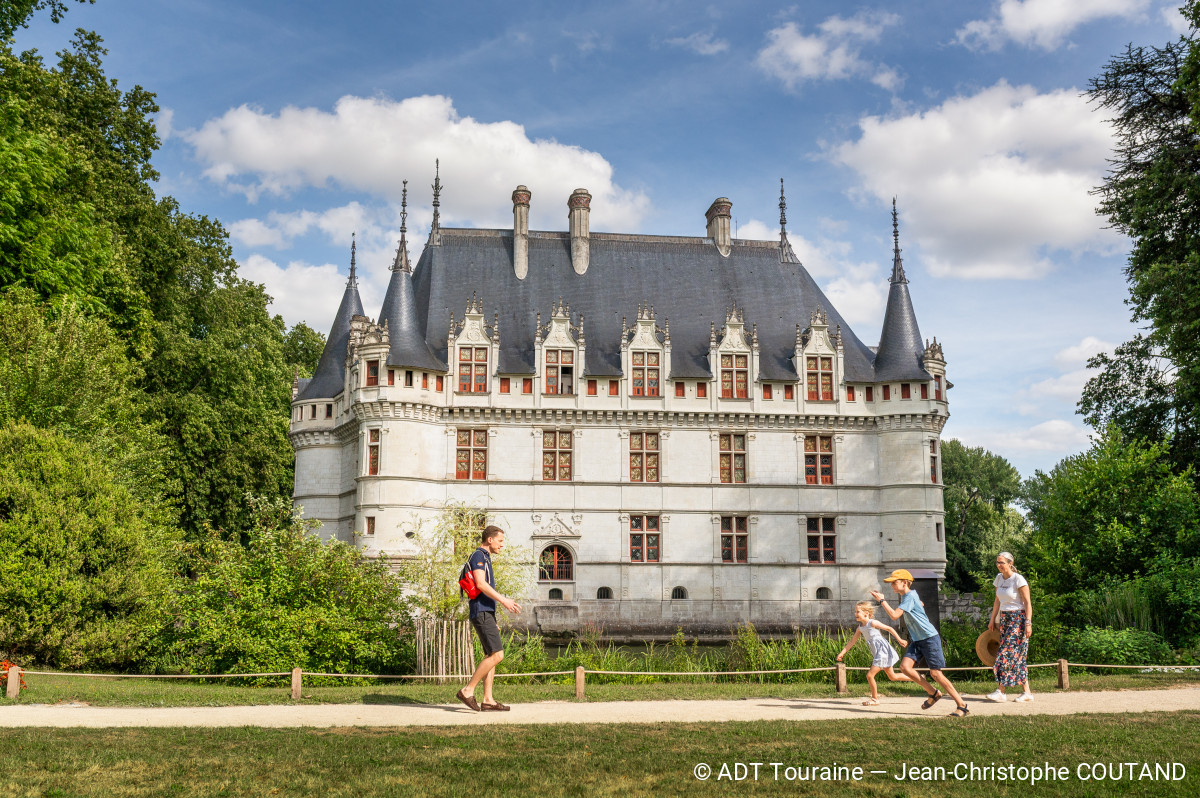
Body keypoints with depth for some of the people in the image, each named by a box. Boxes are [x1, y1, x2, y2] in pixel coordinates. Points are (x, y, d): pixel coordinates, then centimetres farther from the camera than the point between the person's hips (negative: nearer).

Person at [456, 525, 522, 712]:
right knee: (496, 654, -14)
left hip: (486, 613, 10)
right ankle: (468, 691, -10)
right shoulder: (478, 556, -7)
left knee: (491, 656, 7)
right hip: (482, 613, -10)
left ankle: (488, 700, 7)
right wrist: (504, 600, -21)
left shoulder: (484, 559, 23)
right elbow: (480, 584, -21)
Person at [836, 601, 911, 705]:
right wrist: (842, 653, 11)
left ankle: (875, 699, 5)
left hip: (883, 651, -9)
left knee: (870, 675, -10)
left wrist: (899, 640, -4)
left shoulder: (872, 623, -13)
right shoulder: (860, 628, 9)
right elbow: (852, 641, 15)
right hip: (877, 654, 9)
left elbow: (889, 629, -6)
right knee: (892, 677, 18)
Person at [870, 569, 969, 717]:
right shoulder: (909, 595, 12)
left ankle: (962, 706, -1)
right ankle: (933, 693, 6)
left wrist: (882, 600, -16)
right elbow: (920, 604, 35)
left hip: (930, 638, -9)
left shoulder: (909, 597, -16)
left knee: (935, 673, -11)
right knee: (905, 667, -8)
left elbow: (894, 616, -25)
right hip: (917, 640, 9)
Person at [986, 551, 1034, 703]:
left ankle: (1000, 691, -10)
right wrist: (992, 619, 16)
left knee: (1007, 654, -11)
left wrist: (1028, 623, -19)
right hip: (1004, 619, 8)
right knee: (1016, 656, 7)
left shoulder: (1018, 579, -12)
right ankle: (1027, 692, 11)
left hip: (1018, 619, -8)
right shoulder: (999, 578, 10)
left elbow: (1028, 603, -13)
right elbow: (997, 601, 18)